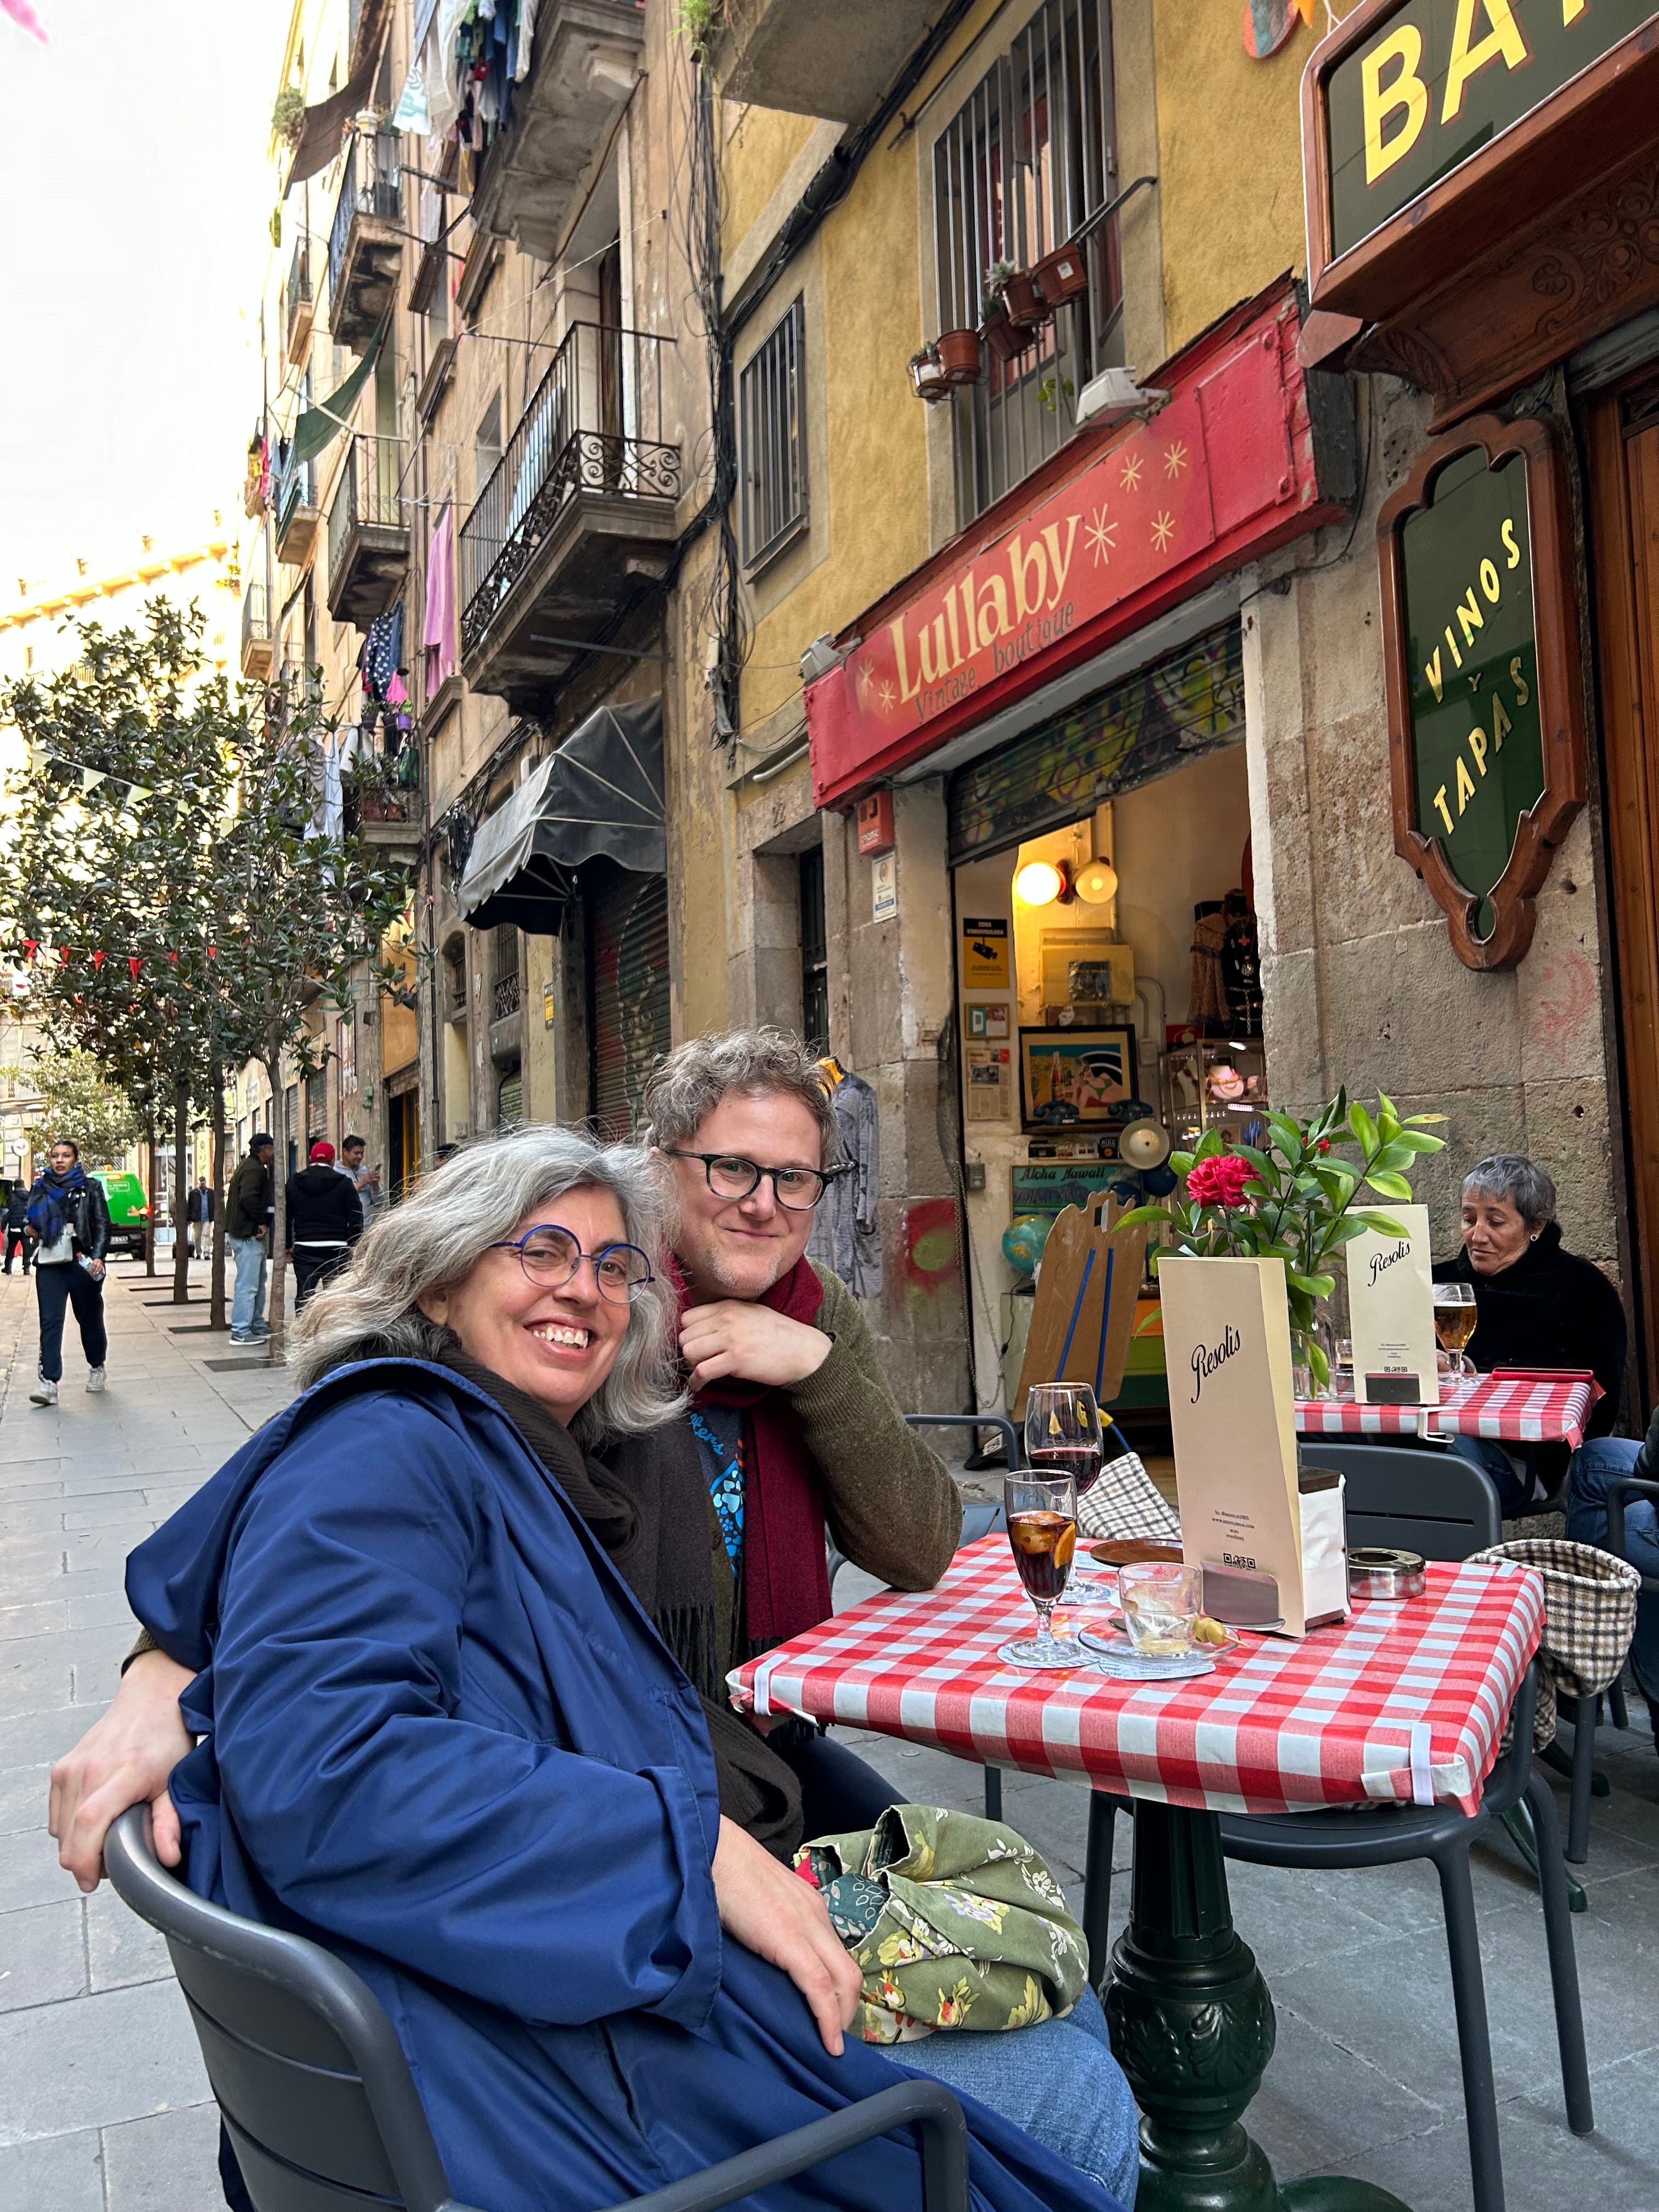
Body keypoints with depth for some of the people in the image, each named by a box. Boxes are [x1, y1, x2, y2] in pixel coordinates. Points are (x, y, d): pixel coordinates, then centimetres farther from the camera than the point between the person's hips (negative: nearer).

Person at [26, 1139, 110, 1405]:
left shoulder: (90, 1187, 4)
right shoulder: (42, 1186, 11)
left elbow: (102, 1225, -2)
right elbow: (33, 1221, 5)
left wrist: (98, 1257, -13)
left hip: (83, 1263, -1)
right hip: (50, 1264, 1)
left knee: (90, 1318, 10)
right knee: (50, 1322, -7)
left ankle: (97, 1367, 31)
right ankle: (48, 1381, -10)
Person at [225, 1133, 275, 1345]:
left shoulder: (248, 1166, 18)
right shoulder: (255, 1169, -16)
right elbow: (248, 1198, -29)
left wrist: (261, 1223, 14)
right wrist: (262, 1222, -19)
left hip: (250, 1234, 11)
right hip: (248, 1235, -11)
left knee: (259, 1281, 19)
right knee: (248, 1285, -8)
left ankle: (258, 1326, 27)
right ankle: (241, 1332, -6)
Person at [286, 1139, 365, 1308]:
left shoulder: (293, 1183, 8)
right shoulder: (344, 1184, 0)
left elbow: (286, 1217, 10)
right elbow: (356, 1218, -1)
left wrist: (288, 1245, 16)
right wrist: (354, 1247, 7)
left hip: (304, 1248, 2)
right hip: (336, 1249, -2)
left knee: (304, 1296, 6)